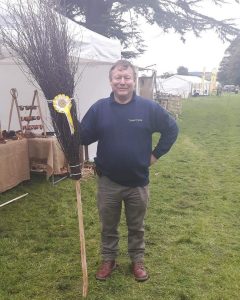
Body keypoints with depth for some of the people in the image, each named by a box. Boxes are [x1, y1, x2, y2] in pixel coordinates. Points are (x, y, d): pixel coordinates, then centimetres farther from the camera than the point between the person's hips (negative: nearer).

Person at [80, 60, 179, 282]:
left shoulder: (149, 108, -8)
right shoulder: (99, 108, -6)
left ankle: (137, 261, 40)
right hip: (108, 182, 1)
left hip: (138, 182, 0)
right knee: (108, 226, 18)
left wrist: (156, 154, -1)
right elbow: (82, 137, -3)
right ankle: (108, 259, 40)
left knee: (136, 226, 18)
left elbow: (172, 129, 3)